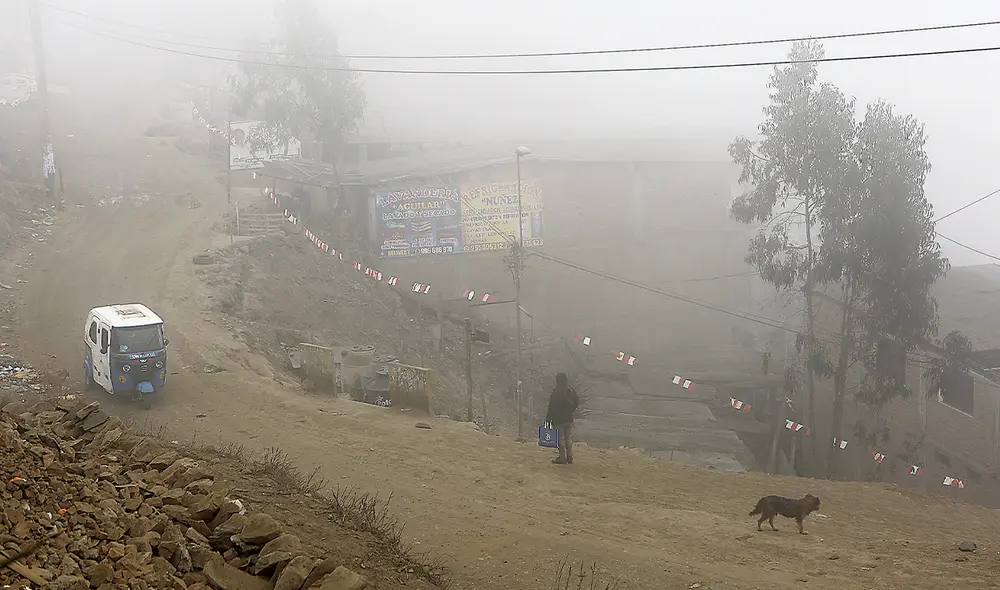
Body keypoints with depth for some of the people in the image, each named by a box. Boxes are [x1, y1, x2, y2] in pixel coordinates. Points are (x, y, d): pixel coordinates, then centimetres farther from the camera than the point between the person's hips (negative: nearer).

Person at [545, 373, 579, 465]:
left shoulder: (556, 393, -18)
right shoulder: (571, 391, 2)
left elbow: (552, 407, -17)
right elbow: (577, 401, 13)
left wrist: (548, 419, -11)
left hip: (559, 420, -6)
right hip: (569, 419, 6)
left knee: (561, 440, 1)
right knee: (569, 439, 15)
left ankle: (562, 458, 4)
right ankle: (569, 457, 19)